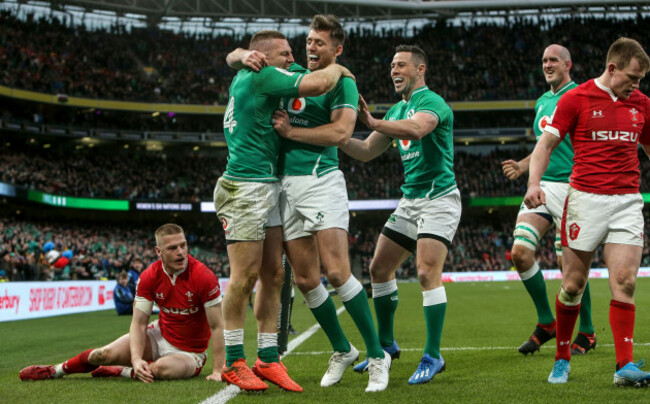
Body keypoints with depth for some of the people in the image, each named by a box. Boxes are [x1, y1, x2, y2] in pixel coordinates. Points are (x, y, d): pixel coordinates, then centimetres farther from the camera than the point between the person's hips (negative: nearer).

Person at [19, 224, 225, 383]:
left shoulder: (203, 276, -24)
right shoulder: (149, 277, -11)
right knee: (107, 353, -14)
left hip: (189, 352, -4)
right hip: (160, 335, 4)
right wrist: (136, 359, -28)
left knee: (160, 368, -37)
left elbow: (217, 326, -20)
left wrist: (217, 371, -24)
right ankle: (56, 370, 14)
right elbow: (138, 323, -10)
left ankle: (119, 371, -6)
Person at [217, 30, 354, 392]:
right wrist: (338, 68, 0)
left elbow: (234, 56, 41)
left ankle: (268, 359, 9)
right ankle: (234, 362, 0)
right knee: (245, 275, -7)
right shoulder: (263, 76, -11)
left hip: (269, 186, 10)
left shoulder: (246, 75, 17)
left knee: (273, 274, 5)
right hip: (246, 187, -10)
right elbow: (318, 84, -20)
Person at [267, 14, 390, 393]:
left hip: (321, 179, -6)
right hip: (286, 183, 6)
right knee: (306, 279, 5)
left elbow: (341, 133, -14)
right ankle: (342, 350, 22)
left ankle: (377, 355, -4)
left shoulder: (342, 82, 0)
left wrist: (289, 131, -8)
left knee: (337, 271, -15)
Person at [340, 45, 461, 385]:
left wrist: (373, 122, -44)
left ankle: (433, 356, -9)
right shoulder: (397, 110, 16)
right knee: (379, 268, 8)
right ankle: (386, 344, 22)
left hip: (438, 199, -9)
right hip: (409, 200, 9)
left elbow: (416, 129, -35)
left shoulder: (431, 102, -11)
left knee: (427, 274, -18)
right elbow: (367, 152, 17)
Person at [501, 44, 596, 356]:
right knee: (520, 252, -4)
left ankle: (587, 333, 13)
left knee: (568, 262, -5)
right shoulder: (542, 102, 18)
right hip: (541, 185, 7)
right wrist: (521, 166, 13)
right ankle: (546, 322, 12)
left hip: (569, 188, -7)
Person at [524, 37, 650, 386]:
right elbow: (547, 142, -3)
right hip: (585, 198, -3)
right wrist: (534, 182, -18)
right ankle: (562, 359, 18)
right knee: (573, 284, 1)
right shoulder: (576, 99, -1)